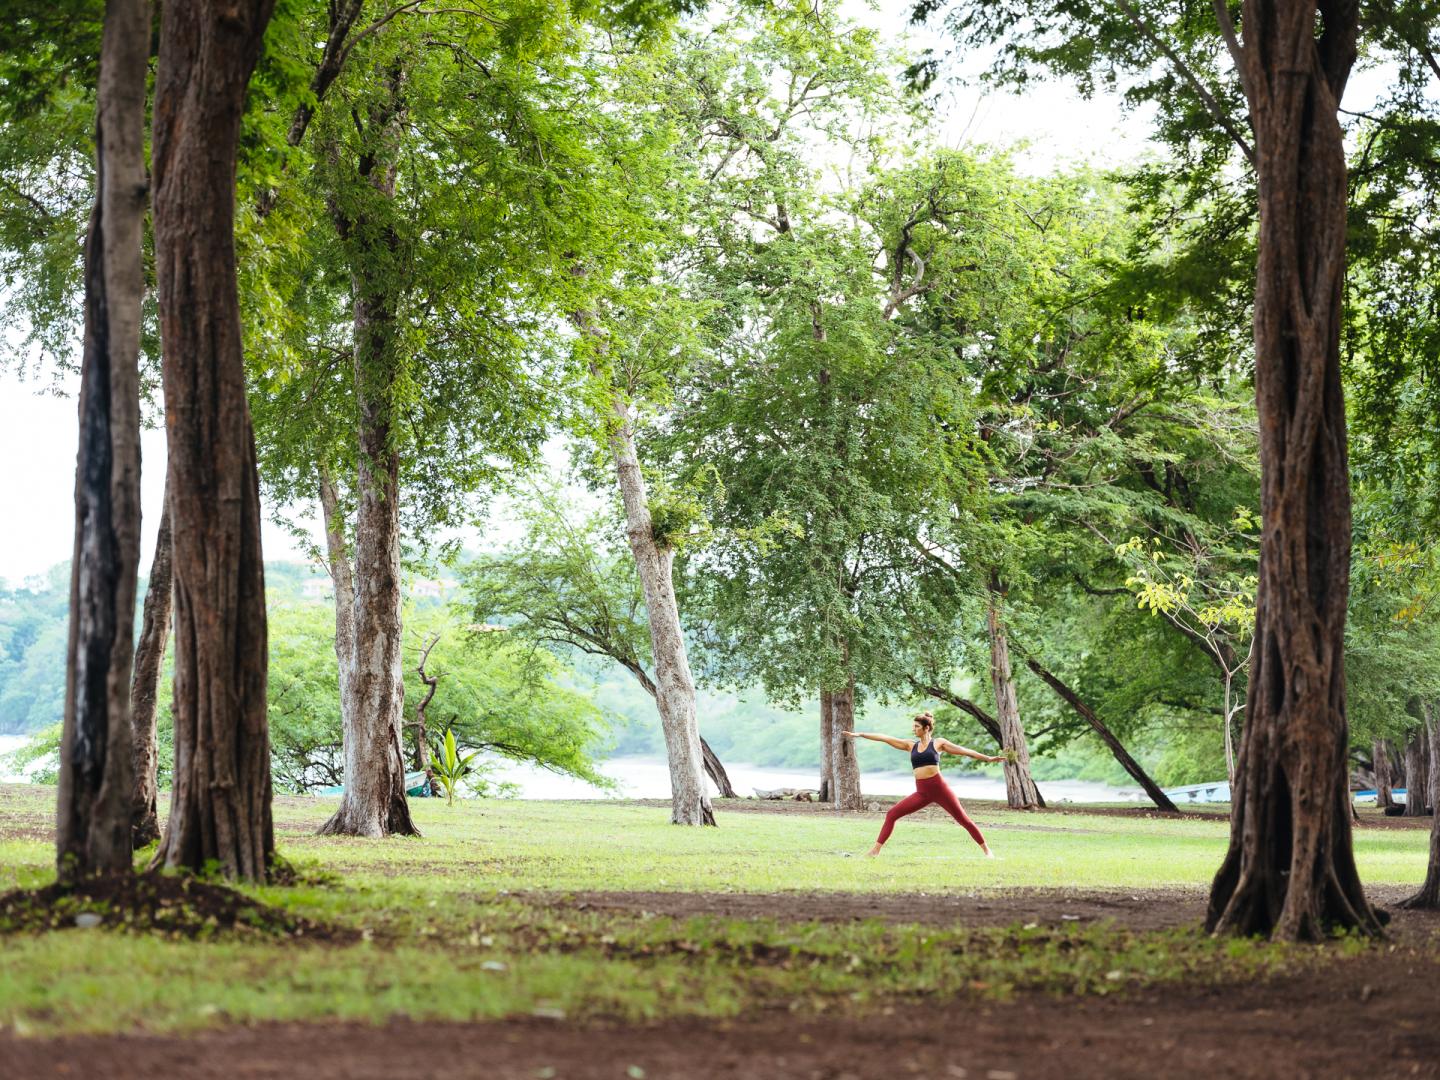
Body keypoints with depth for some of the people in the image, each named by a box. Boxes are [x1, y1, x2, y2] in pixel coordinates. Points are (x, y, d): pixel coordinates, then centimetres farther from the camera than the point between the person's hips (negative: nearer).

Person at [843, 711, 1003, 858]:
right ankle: (876, 850, -1)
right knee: (892, 814, -6)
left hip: (939, 788, -4)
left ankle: (986, 850, 6)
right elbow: (885, 739, 12)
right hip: (921, 792, 4)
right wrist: (859, 734, 11)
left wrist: (988, 758, 0)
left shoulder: (938, 743, 4)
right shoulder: (911, 745, 13)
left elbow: (963, 751, 4)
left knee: (963, 819, -3)